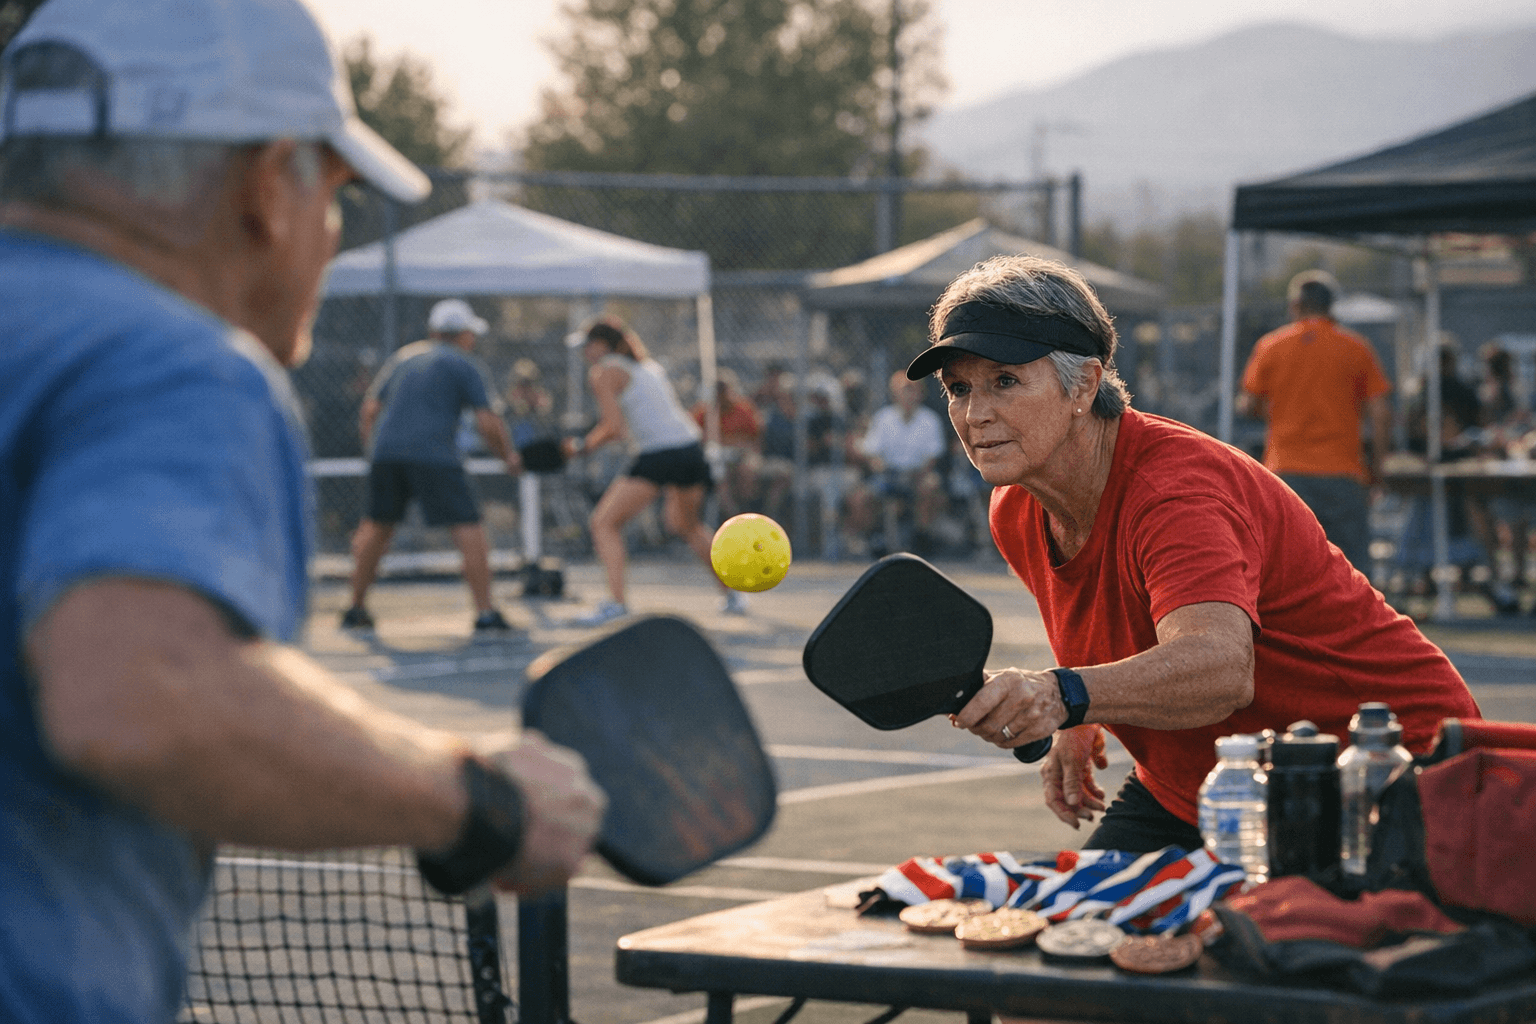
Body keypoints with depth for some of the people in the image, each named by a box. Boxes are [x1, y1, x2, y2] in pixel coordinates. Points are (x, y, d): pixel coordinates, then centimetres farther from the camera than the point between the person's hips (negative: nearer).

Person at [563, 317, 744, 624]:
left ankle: (616, 602, -16)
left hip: (657, 457, -8)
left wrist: (583, 445, 5)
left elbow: (614, 427, -11)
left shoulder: (604, 372, -1)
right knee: (688, 525, 29)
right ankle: (734, 595, 32)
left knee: (605, 523, -2)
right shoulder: (649, 366, 22)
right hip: (691, 446, 8)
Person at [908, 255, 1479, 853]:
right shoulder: (1016, 514, -4)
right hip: (1184, 791, 7)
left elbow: (1223, 666, -49)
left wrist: (1064, 697, -64)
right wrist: (1076, 727, 11)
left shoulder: (1174, 490, -29)